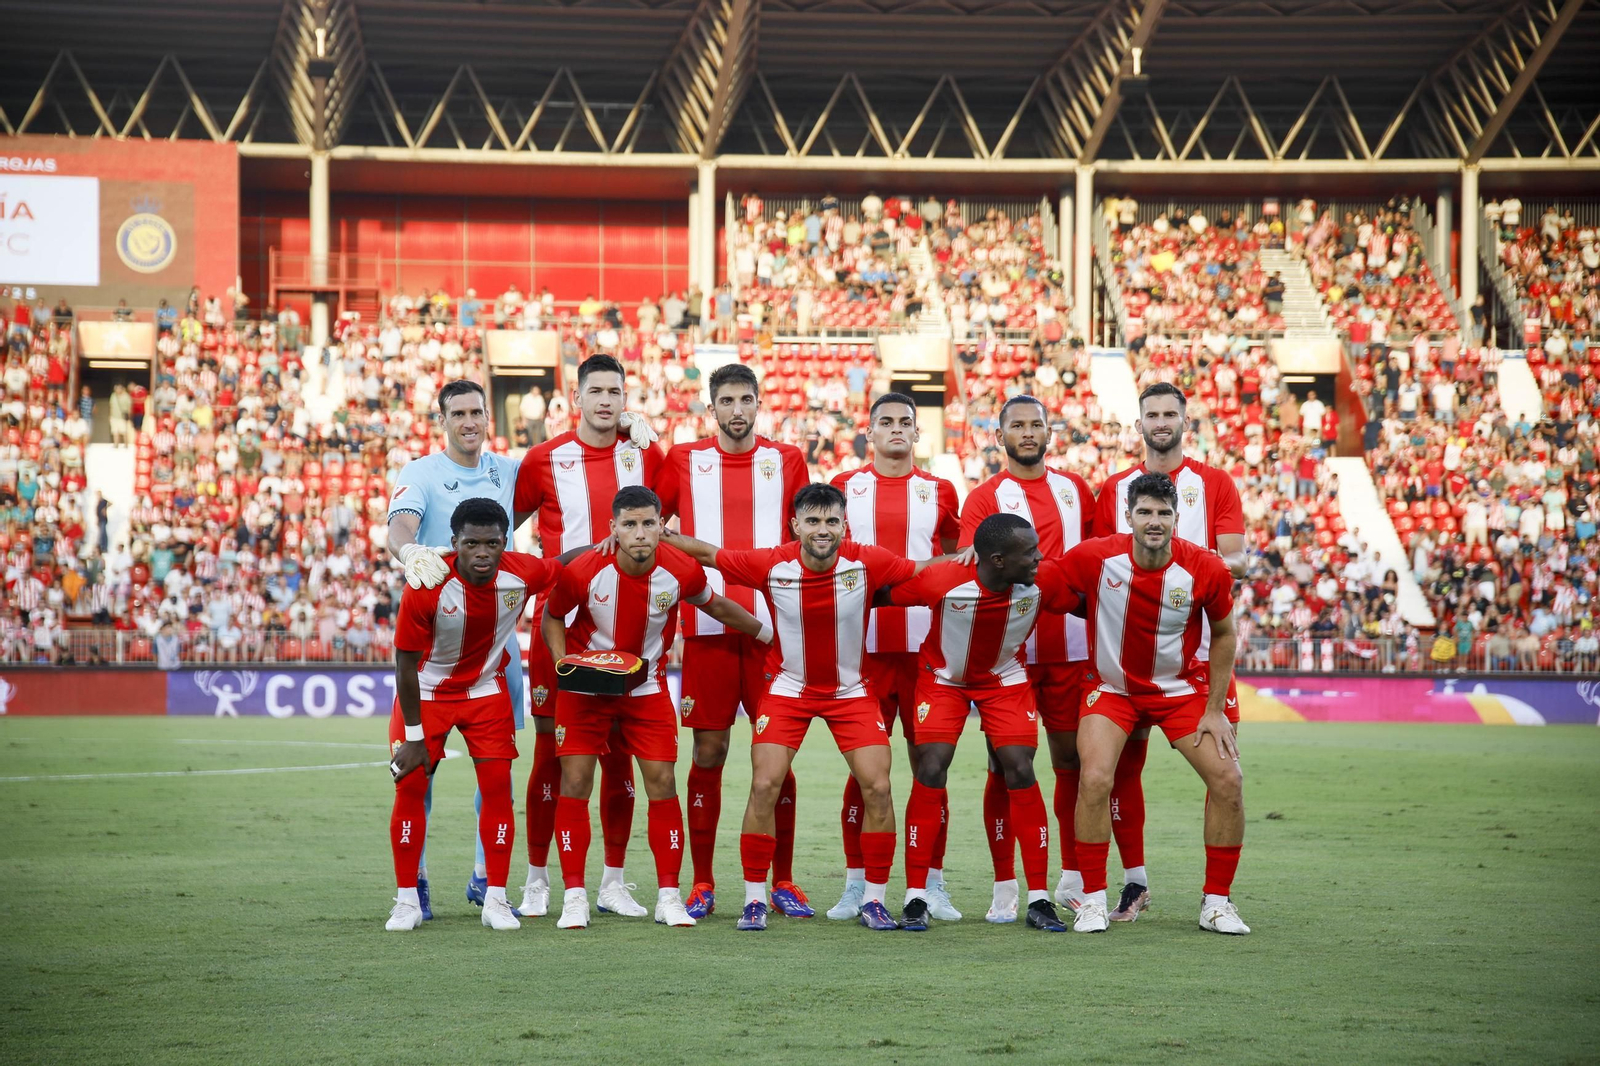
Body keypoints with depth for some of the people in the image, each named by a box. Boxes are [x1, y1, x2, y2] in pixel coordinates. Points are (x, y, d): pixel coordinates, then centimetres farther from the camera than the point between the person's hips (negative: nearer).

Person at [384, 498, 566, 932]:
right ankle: (407, 901, 5)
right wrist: (413, 735, -16)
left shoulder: (522, 573, -21)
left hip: (487, 690, 2)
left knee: (498, 786, -5)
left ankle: (496, 900, 4)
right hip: (427, 692, -2)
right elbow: (406, 663, -19)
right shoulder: (426, 587, -29)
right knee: (410, 786, -6)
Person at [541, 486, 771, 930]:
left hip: (647, 688, 1)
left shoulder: (682, 571, -17)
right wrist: (562, 663, -18)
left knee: (662, 783, -4)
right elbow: (552, 617, -2)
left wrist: (766, 631, 17)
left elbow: (714, 605, 5)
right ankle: (574, 896, 2)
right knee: (574, 783, -6)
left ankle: (669, 896, 6)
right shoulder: (583, 572, -22)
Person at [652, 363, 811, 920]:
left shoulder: (787, 461, 9)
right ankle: (702, 884, 8)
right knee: (708, 753, 1)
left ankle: (782, 881, 9)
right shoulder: (684, 460, 7)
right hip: (707, 628, 0)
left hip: (773, 627, 0)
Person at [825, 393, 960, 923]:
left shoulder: (940, 492, 10)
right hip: (862, 647, -1)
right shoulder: (844, 488, 8)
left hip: (927, 649, 1)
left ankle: (933, 888, 8)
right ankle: (856, 887, 7)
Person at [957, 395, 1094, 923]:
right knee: (1005, 765, -2)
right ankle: (1005, 889, 3)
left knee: (1073, 759, 7)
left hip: (1070, 646, 4)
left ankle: (1073, 880, 18)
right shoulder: (985, 497, 1)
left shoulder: (1075, 489, 14)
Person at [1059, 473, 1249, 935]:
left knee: (1227, 779, -10)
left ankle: (1216, 902, 5)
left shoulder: (1206, 569, -17)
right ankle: (1092, 900, -5)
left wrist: (1214, 710, -2)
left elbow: (1223, 634, -2)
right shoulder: (1094, 558, -21)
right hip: (1111, 686, -1)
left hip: (1182, 688, 1)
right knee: (1094, 780, -21)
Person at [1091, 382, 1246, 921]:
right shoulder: (1114, 489, 13)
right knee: (1124, 763, -1)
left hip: (1201, 645, -1)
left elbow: (1236, 561, 1)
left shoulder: (1215, 483, 8)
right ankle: (1134, 881, 12)